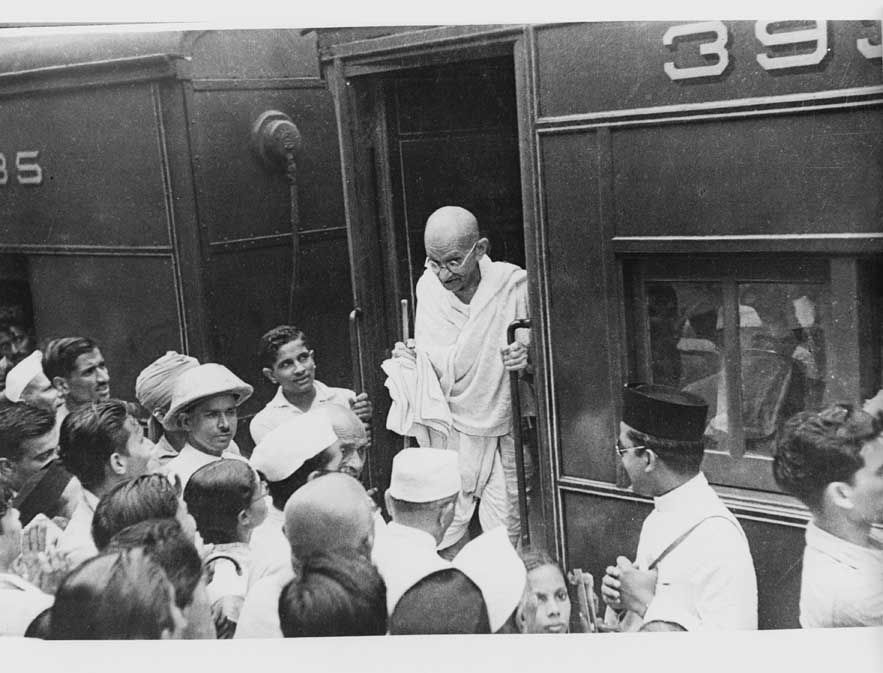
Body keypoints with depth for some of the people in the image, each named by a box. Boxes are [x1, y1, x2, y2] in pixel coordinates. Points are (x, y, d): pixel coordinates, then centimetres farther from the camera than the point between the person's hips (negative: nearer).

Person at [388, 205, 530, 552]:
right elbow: (440, 367, 4)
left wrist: (527, 358, -26)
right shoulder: (429, 286, -3)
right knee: (440, 540, 4)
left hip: (506, 430, -2)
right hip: (451, 430, 2)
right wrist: (412, 361, -16)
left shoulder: (515, 284, -13)